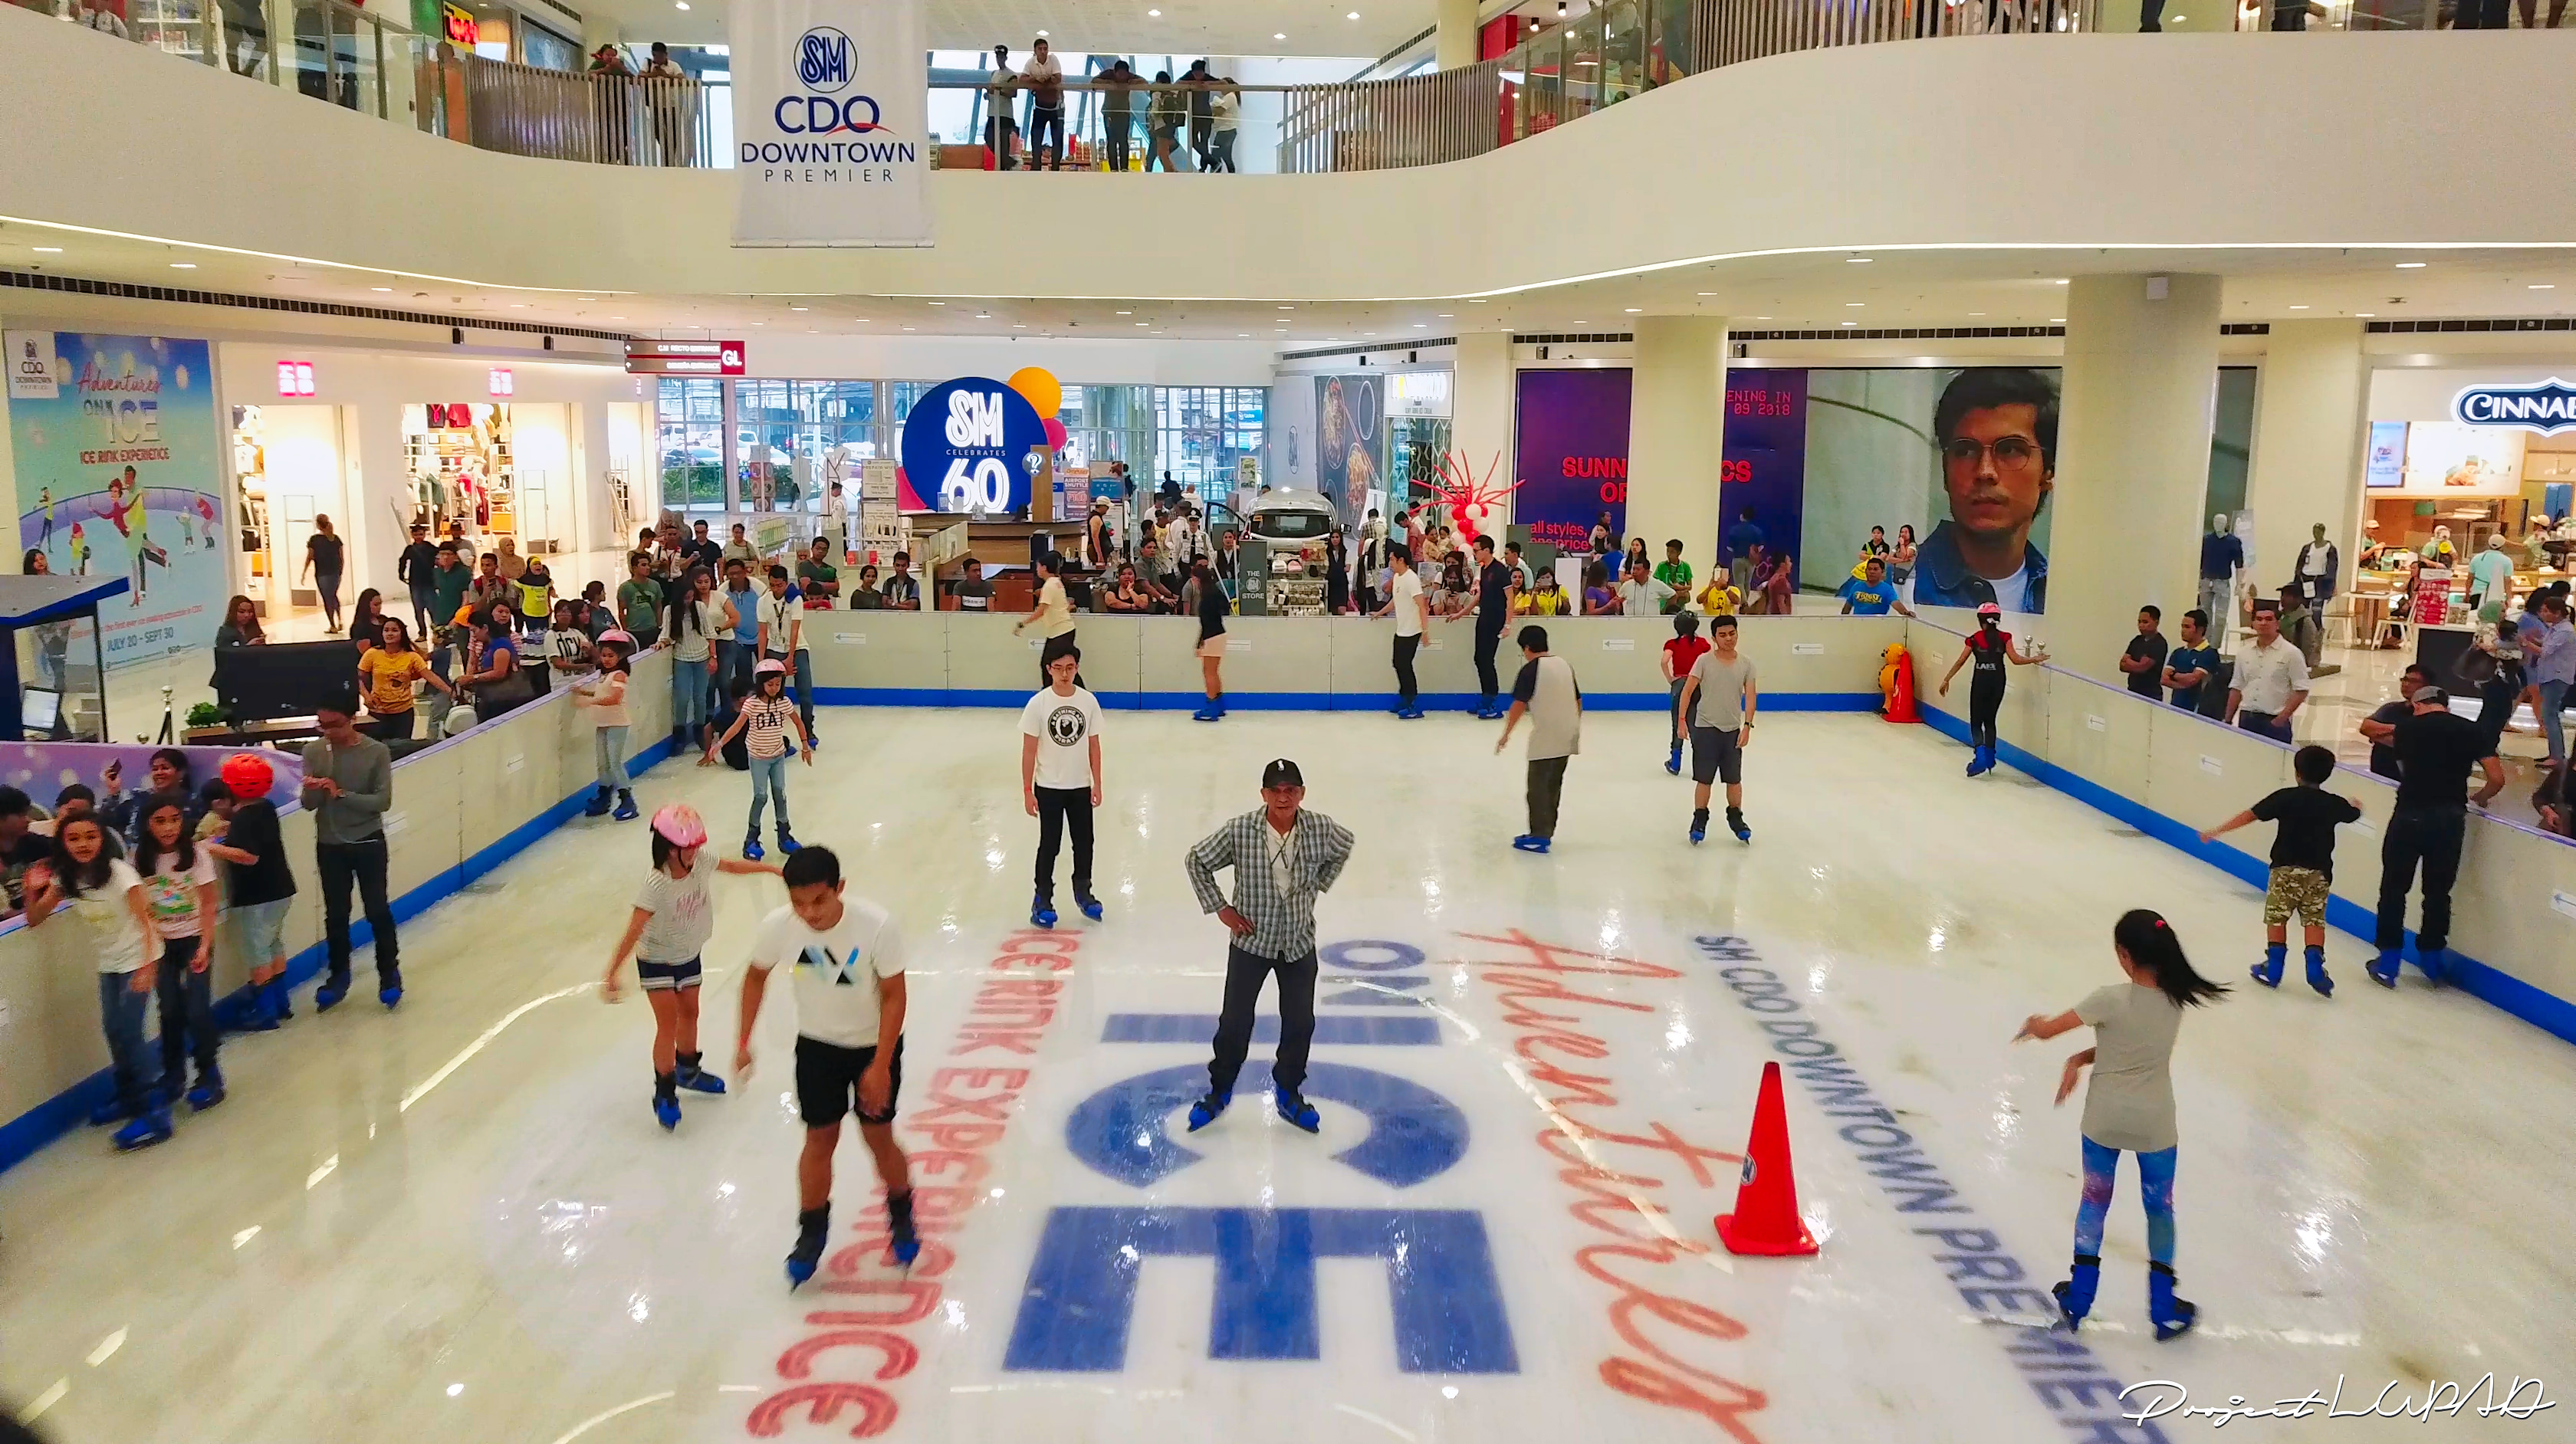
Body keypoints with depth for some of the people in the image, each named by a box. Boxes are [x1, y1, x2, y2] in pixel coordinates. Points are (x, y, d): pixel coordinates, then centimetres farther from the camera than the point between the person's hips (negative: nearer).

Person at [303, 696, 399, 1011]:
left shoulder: (376, 752, -13)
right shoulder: (314, 751, -4)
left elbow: (383, 801, -16)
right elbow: (309, 805, -5)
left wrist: (341, 794, -25)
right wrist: (312, 792, -28)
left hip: (368, 843, -3)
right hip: (329, 846, 3)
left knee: (378, 911, 5)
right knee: (335, 915, 12)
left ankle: (389, 975, 20)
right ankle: (338, 976, 28)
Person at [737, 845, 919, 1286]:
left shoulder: (878, 925, -32)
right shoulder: (777, 926, -23)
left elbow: (893, 996, -20)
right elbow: (757, 976, -2)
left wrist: (880, 1065, -19)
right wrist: (744, 1042, 0)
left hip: (875, 1045, -2)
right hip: (817, 1047, 2)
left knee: (879, 1138, 8)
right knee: (820, 1140, 9)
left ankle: (901, 1219, 35)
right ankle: (811, 1233, 30)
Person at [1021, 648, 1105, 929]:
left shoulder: (1089, 701, -5)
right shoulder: (1038, 703, -12)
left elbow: (1093, 745, 3)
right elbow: (1029, 749, -9)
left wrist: (1096, 784, 2)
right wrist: (1027, 791, -10)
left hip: (1080, 787, 3)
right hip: (1049, 788, -3)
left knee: (1084, 842, 14)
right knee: (1049, 845, 5)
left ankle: (1083, 892, 33)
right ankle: (1043, 900, 18)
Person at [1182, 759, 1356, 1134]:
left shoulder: (1321, 829, -15)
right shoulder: (1239, 831, -21)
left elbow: (1343, 847, 10)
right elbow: (1197, 861, -7)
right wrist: (1219, 908, -8)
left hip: (1299, 943, 2)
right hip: (1250, 941, -2)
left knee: (1300, 1023, 12)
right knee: (1235, 1022, 7)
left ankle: (1288, 1093, 34)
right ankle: (1219, 1092, 30)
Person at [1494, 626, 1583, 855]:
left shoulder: (1531, 669, -9)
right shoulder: (1565, 664, 12)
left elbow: (1519, 704, -13)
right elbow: (1578, 701, 15)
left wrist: (1506, 733, -7)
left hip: (1546, 737, -7)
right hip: (1568, 736, 7)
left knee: (1538, 786, -1)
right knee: (1554, 784, 15)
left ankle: (1539, 837, -2)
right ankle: (1546, 831, 21)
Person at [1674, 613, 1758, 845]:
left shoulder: (1746, 664, 0)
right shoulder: (1704, 661, -6)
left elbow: (1751, 695, -2)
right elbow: (1688, 690, -7)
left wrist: (1747, 725, -12)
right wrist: (1681, 719, -15)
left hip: (1733, 730, 2)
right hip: (1706, 728, -2)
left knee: (1734, 779, 11)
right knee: (1704, 779, 3)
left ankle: (1736, 819, 28)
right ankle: (1699, 820, 15)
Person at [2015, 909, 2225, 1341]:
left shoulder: (2111, 1000, -22)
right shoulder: (2176, 999, -8)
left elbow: (2046, 1029, -16)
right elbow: (2127, 1043, -1)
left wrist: (2033, 1023, 5)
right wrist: (2080, 1059, -2)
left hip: (2105, 1122, -2)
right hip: (2155, 1125, 2)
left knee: (2094, 1201, 17)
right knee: (2160, 1208, 18)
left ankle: (2079, 1300, 26)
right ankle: (2163, 1309, 27)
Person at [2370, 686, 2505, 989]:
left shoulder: (2406, 727, 5)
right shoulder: (2470, 731, 6)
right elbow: (2497, 779, 3)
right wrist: (2478, 799, 21)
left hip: (2410, 814, -1)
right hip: (2450, 817, 2)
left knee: (2394, 886, 7)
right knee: (2438, 891, 14)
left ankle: (2388, 962, 8)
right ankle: (2431, 957, 25)